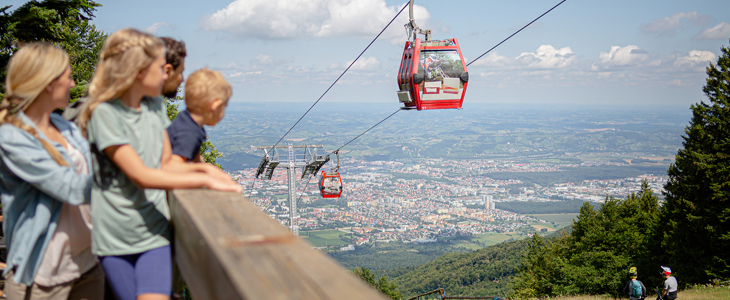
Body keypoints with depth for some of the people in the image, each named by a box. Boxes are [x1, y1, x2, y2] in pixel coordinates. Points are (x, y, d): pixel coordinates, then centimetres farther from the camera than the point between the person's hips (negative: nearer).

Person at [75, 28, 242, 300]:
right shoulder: (104, 114, -15)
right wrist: (205, 180, -20)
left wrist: (201, 167, -8)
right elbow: (142, 176, -21)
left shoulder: (155, 105, 8)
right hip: (115, 238, -4)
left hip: (154, 233, 4)